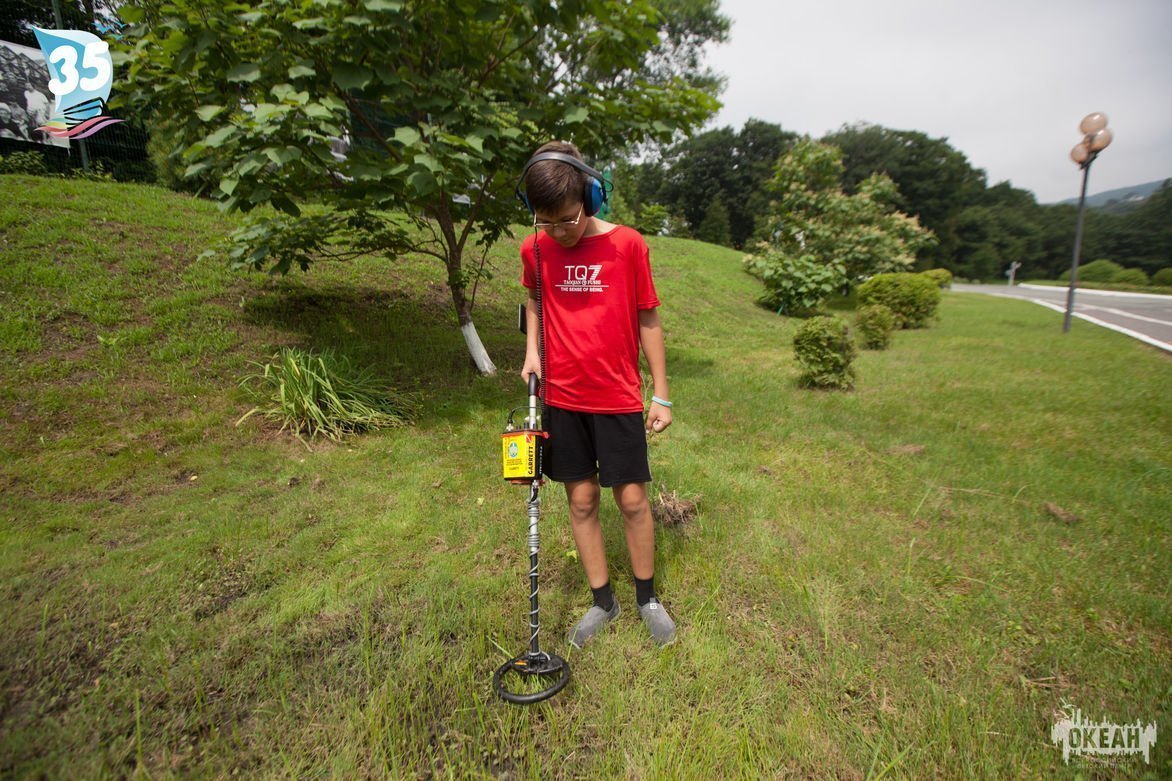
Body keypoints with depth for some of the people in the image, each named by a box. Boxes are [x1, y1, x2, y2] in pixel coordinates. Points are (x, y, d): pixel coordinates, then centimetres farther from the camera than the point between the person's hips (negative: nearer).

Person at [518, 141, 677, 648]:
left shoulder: (627, 244, -9)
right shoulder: (534, 249, 0)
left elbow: (648, 320, -2)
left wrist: (661, 395, -2)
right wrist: (532, 350, 2)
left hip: (618, 398, -2)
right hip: (561, 397, 3)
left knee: (632, 499, 5)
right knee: (581, 499, 10)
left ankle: (648, 597, 29)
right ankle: (603, 601, 29)